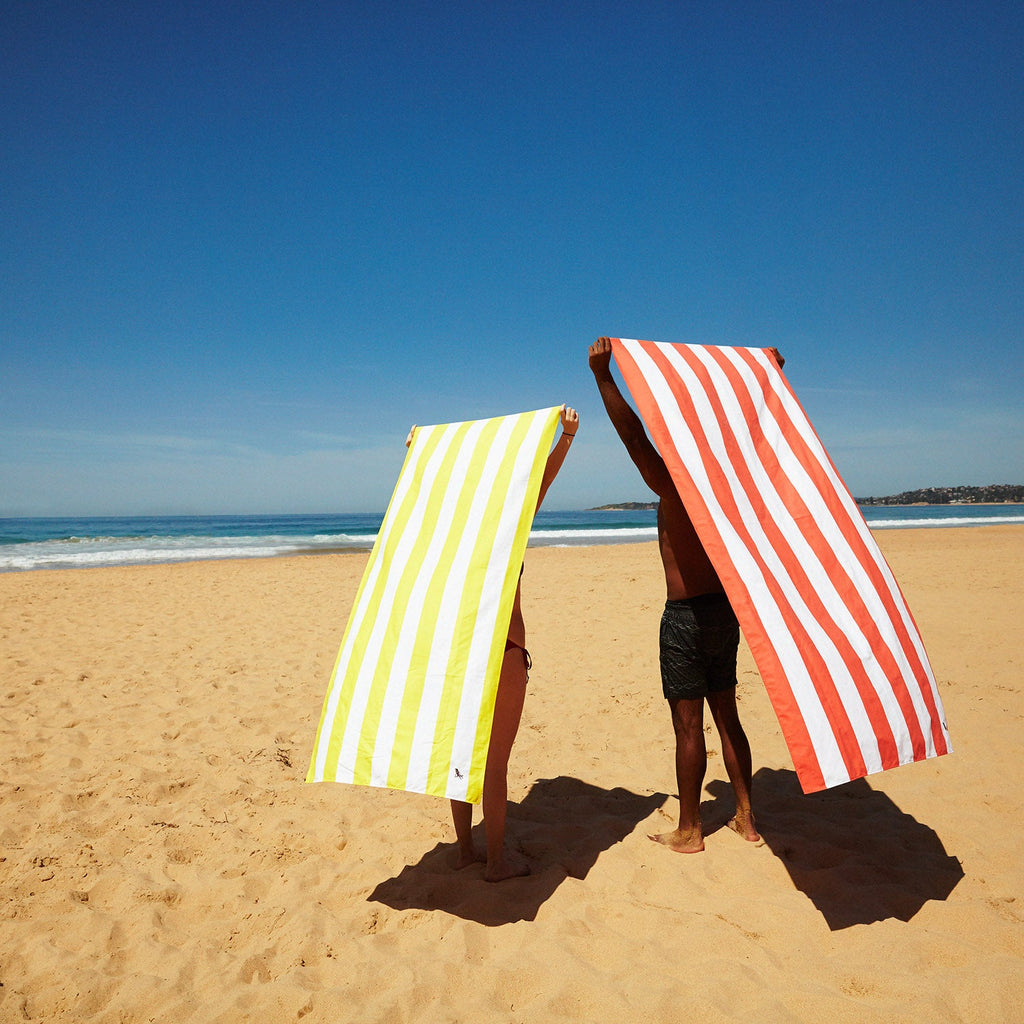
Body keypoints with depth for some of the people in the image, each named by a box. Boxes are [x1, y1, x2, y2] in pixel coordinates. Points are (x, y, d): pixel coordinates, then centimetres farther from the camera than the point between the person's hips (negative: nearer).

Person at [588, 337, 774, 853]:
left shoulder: (672, 489, -13)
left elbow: (633, 435, -20)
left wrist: (603, 375, -20)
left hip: (686, 615, -7)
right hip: (726, 611, 7)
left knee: (688, 726, 2)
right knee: (727, 717, 16)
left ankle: (689, 831, 14)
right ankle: (745, 818, 25)